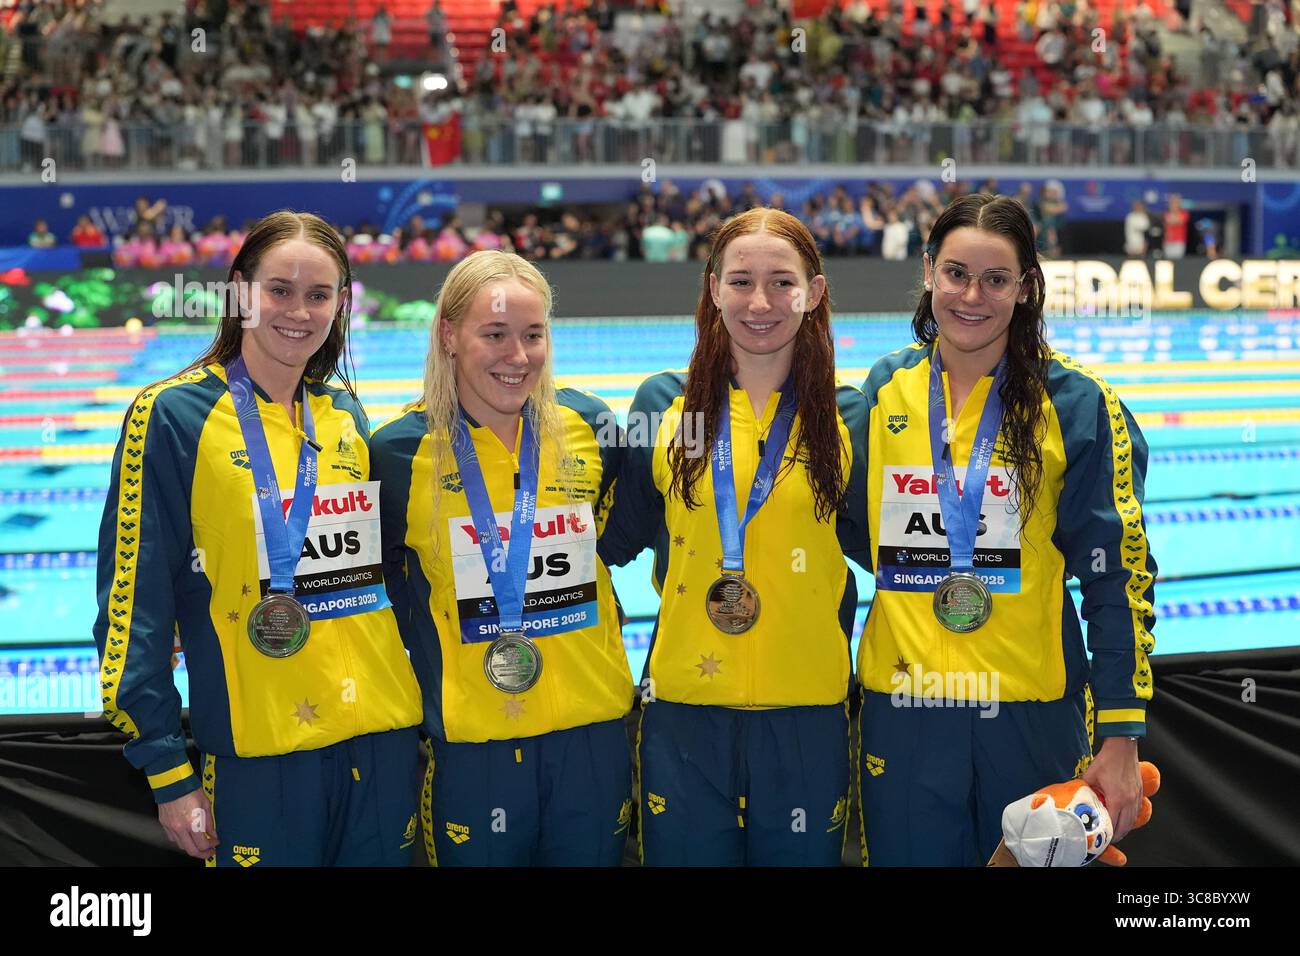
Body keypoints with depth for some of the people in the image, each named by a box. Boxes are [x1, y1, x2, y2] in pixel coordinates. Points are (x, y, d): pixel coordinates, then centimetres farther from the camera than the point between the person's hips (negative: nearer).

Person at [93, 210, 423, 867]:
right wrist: (167, 772, -10)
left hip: (382, 739, 5)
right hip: (257, 756, -5)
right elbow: (133, 600, -8)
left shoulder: (346, 415, 8)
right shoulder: (175, 415, -7)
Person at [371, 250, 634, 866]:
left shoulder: (590, 427, -1)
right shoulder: (403, 449, -7)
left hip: (593, 728, 2)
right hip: (470, 740, -2)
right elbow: (385, 579, 4)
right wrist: (433, 692, 0)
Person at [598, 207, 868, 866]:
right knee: (686, 854, 10)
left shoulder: (847, 417, 2)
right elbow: (617, 540, 9)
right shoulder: (665, 403, 2)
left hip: (807, 714, 0)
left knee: (800, 857, 11)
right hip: (685, 714, 0)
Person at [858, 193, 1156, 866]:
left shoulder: (1076, 403, -6)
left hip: (1034, 714, -2)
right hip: (902, 710, 2)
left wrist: (1121, 736, -7)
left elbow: (1118, 577, -5)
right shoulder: (885, 390, 3)